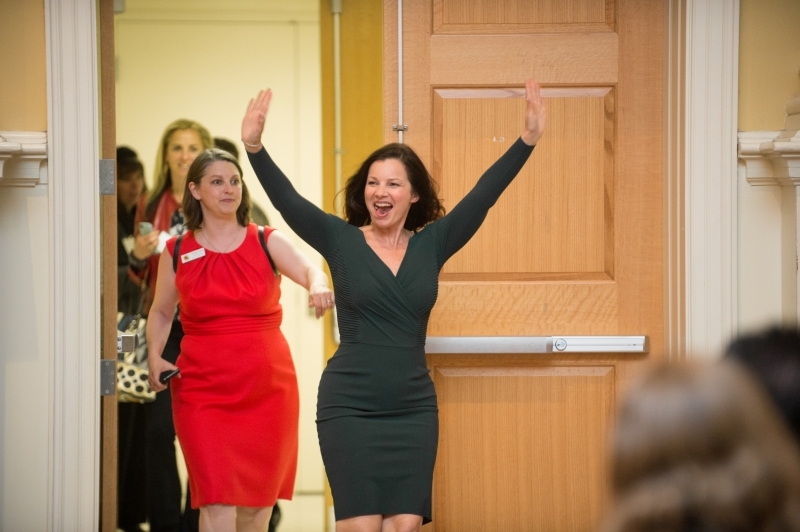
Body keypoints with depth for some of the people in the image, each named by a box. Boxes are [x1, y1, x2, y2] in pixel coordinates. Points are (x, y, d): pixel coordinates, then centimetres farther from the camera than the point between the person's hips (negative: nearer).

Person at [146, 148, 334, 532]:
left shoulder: (267, 243, 1)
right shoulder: (177, 253, 4)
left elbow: (309, 270, -17)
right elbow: (161, 313, 15)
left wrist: (318, 285, -41)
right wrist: (155, 357, -3)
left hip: (268, 388, 1)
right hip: (203, 389, -1)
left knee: (258, 498, 10)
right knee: (217, 500, -11)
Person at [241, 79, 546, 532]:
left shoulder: (431, 244, 5)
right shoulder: (341, 240, -1)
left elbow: (482, 196, -2)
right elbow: (287, 200, -13)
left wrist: (528, 140, -11)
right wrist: (254, 146, -29)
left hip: (413, 409, 3)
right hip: (349, 408, -2)